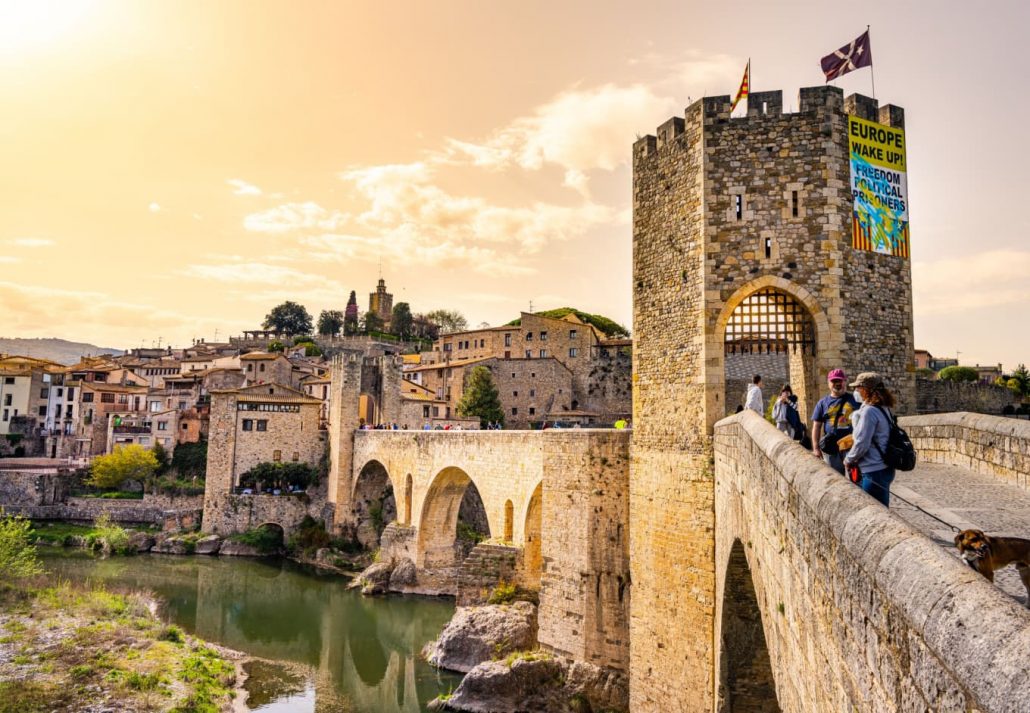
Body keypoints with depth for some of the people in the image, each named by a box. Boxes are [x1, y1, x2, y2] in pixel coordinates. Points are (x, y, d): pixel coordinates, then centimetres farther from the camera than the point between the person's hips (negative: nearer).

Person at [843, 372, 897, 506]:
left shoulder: (869, 411, -17)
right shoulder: (884, 409, 10)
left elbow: (861, 444, -17)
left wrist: (848, 460, -2)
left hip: (874, 472, -9)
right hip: (885, 469, 9)